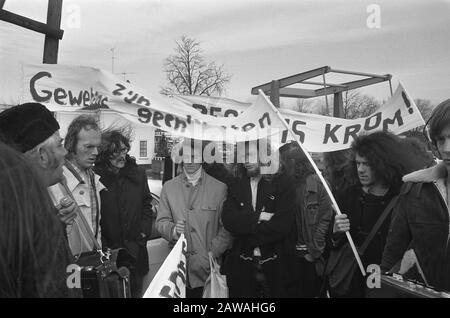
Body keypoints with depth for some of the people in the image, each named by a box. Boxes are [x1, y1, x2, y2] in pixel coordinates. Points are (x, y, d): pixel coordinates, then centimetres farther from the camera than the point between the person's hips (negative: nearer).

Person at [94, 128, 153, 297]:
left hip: (135, 250, 3)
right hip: (108, 250, -3)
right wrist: (103, 245, -9)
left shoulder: (138, 172, 2)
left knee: (136, 291, 16)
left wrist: (144, 231, 1)